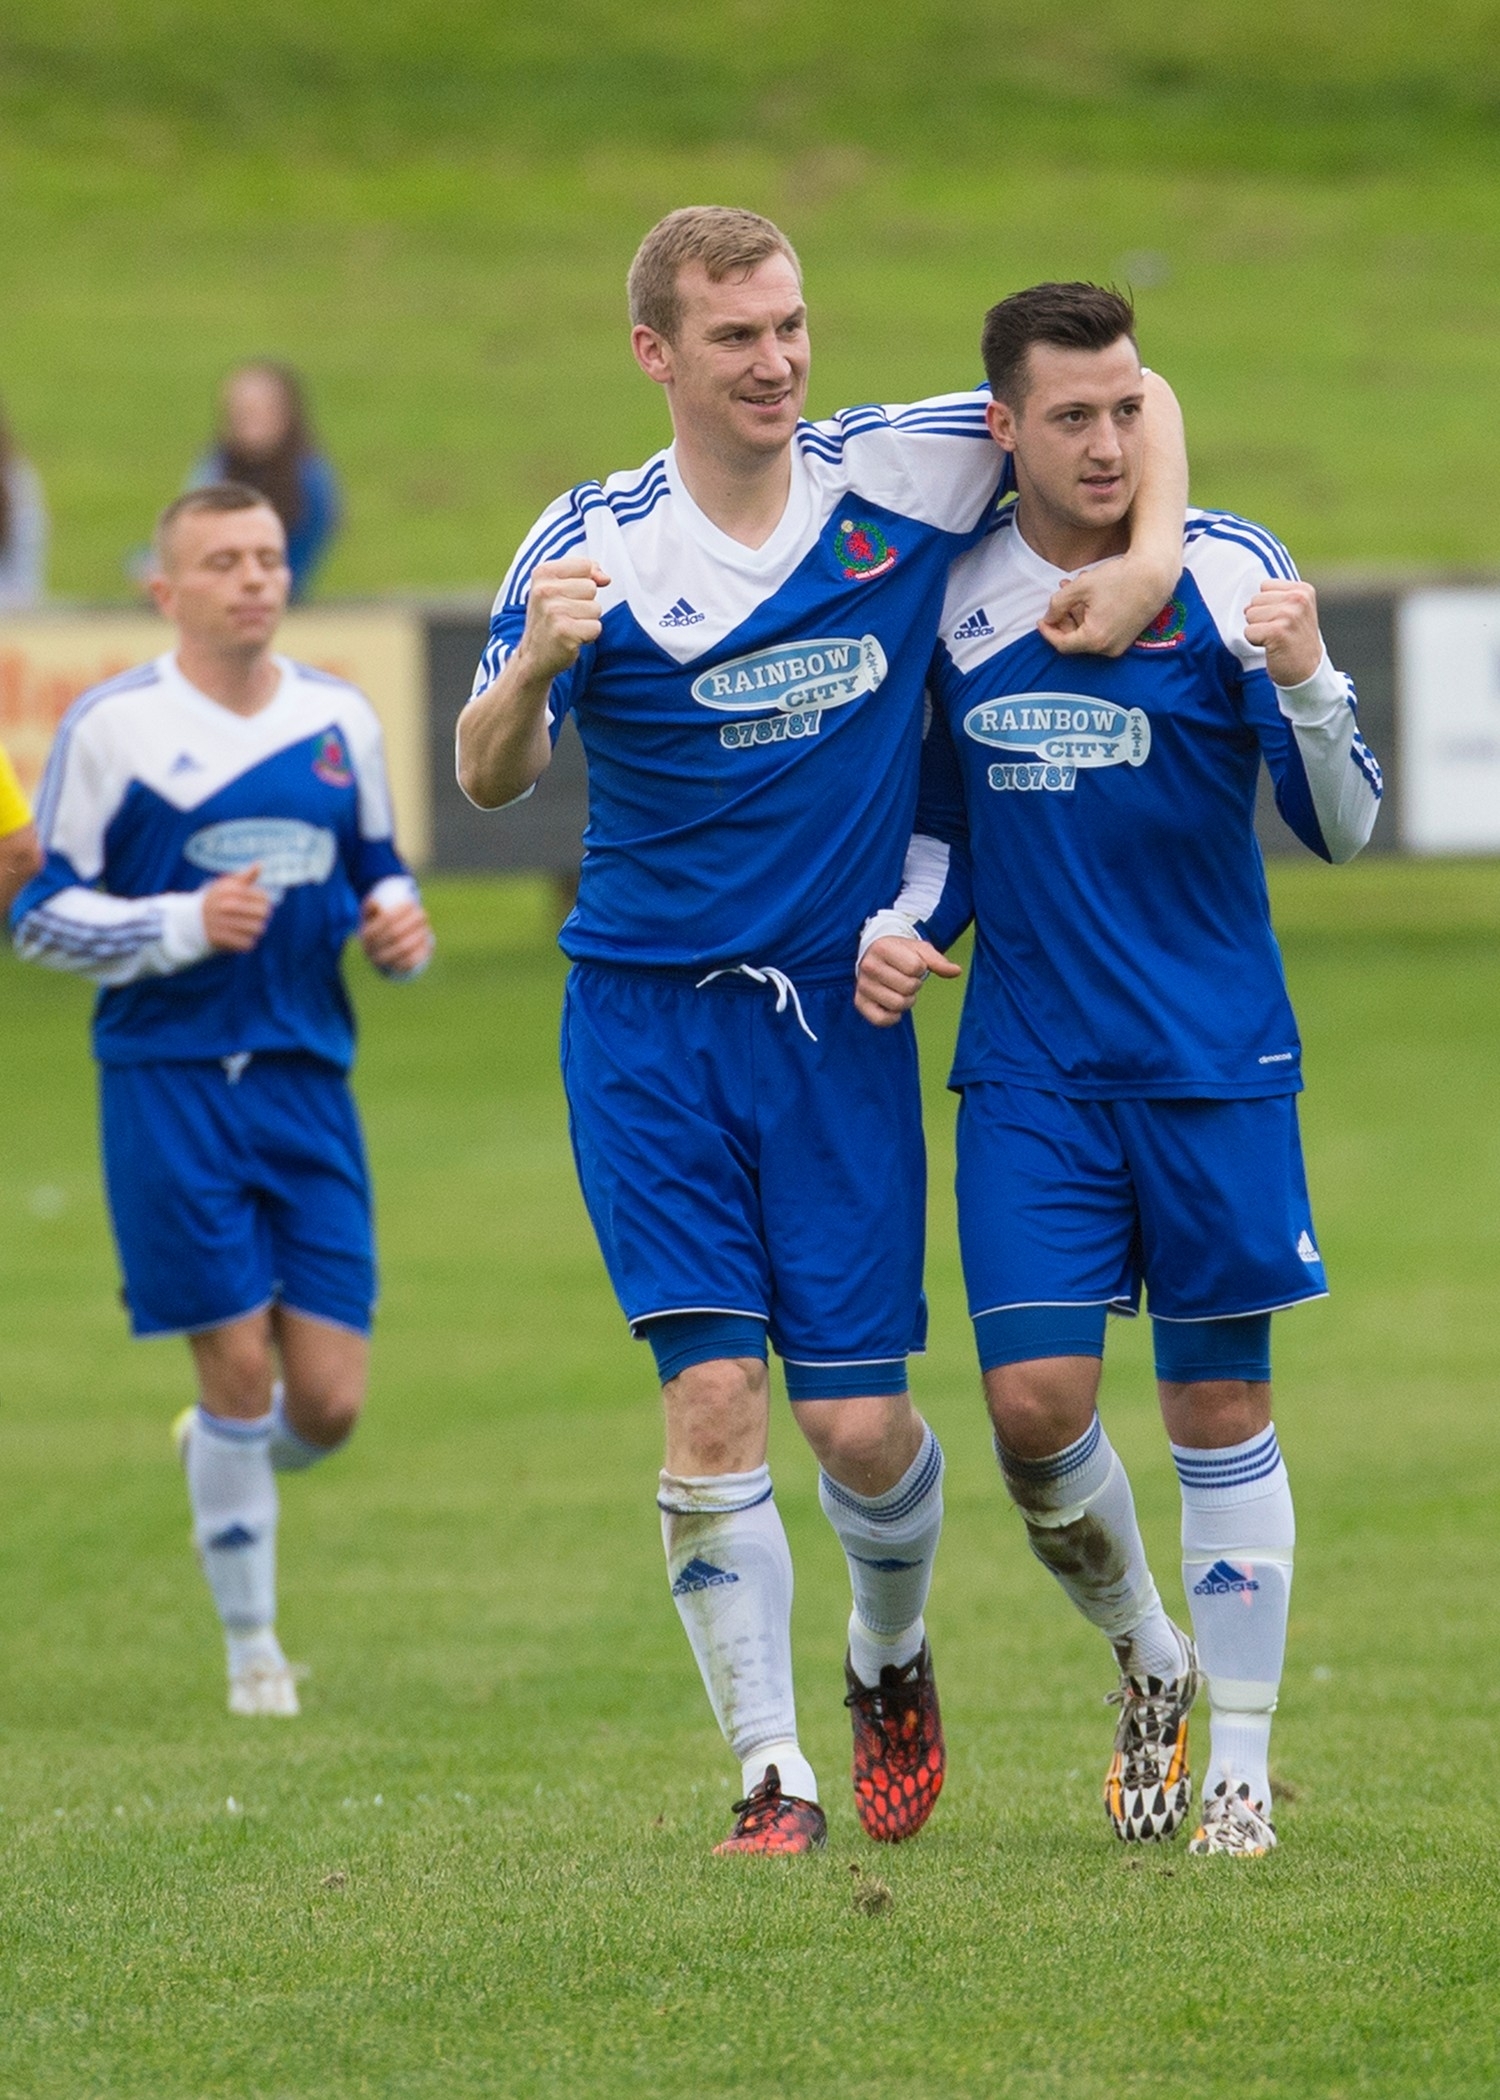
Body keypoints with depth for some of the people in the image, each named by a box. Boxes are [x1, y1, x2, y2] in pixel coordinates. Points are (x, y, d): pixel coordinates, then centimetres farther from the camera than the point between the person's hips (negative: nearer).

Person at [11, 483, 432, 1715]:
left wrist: (400, 926, 1)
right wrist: (185, 927, -17)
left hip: (309, 1077, 4)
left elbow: (379, 870, 24)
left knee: (330, 1401, -2)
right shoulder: (114, 727, -4)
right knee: (240, 1368, -5)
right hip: (170, 1079, -4)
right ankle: (252, 1648, 12)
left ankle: (229, 1453, 34)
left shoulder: (340, 721, 10)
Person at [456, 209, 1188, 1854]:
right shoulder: (592, 546, -7)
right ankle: (769, 1769, -1)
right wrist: (532, 668, -32)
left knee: (860, 1421, -1)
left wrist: (1149, 558, -7)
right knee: (712, 1396, -11)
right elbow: (489, 782, -12)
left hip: (839, 1018, 1)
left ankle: (890, 1656, 31)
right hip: (650, 1021, -1)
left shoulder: (894, 478, -2)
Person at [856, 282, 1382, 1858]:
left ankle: (1239, 1761, 13)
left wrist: (1306, 684, -25)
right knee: (1034, 1405, -8)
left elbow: (1338, 828, -6)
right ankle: (1146, 1659, 20)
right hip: (1029, 1069, 2)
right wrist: (897, 928, -2)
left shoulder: (1226, 575, -5)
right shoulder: (948, 594, 3)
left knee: (1220, 1409, 1)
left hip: (1215, 1064, -2)